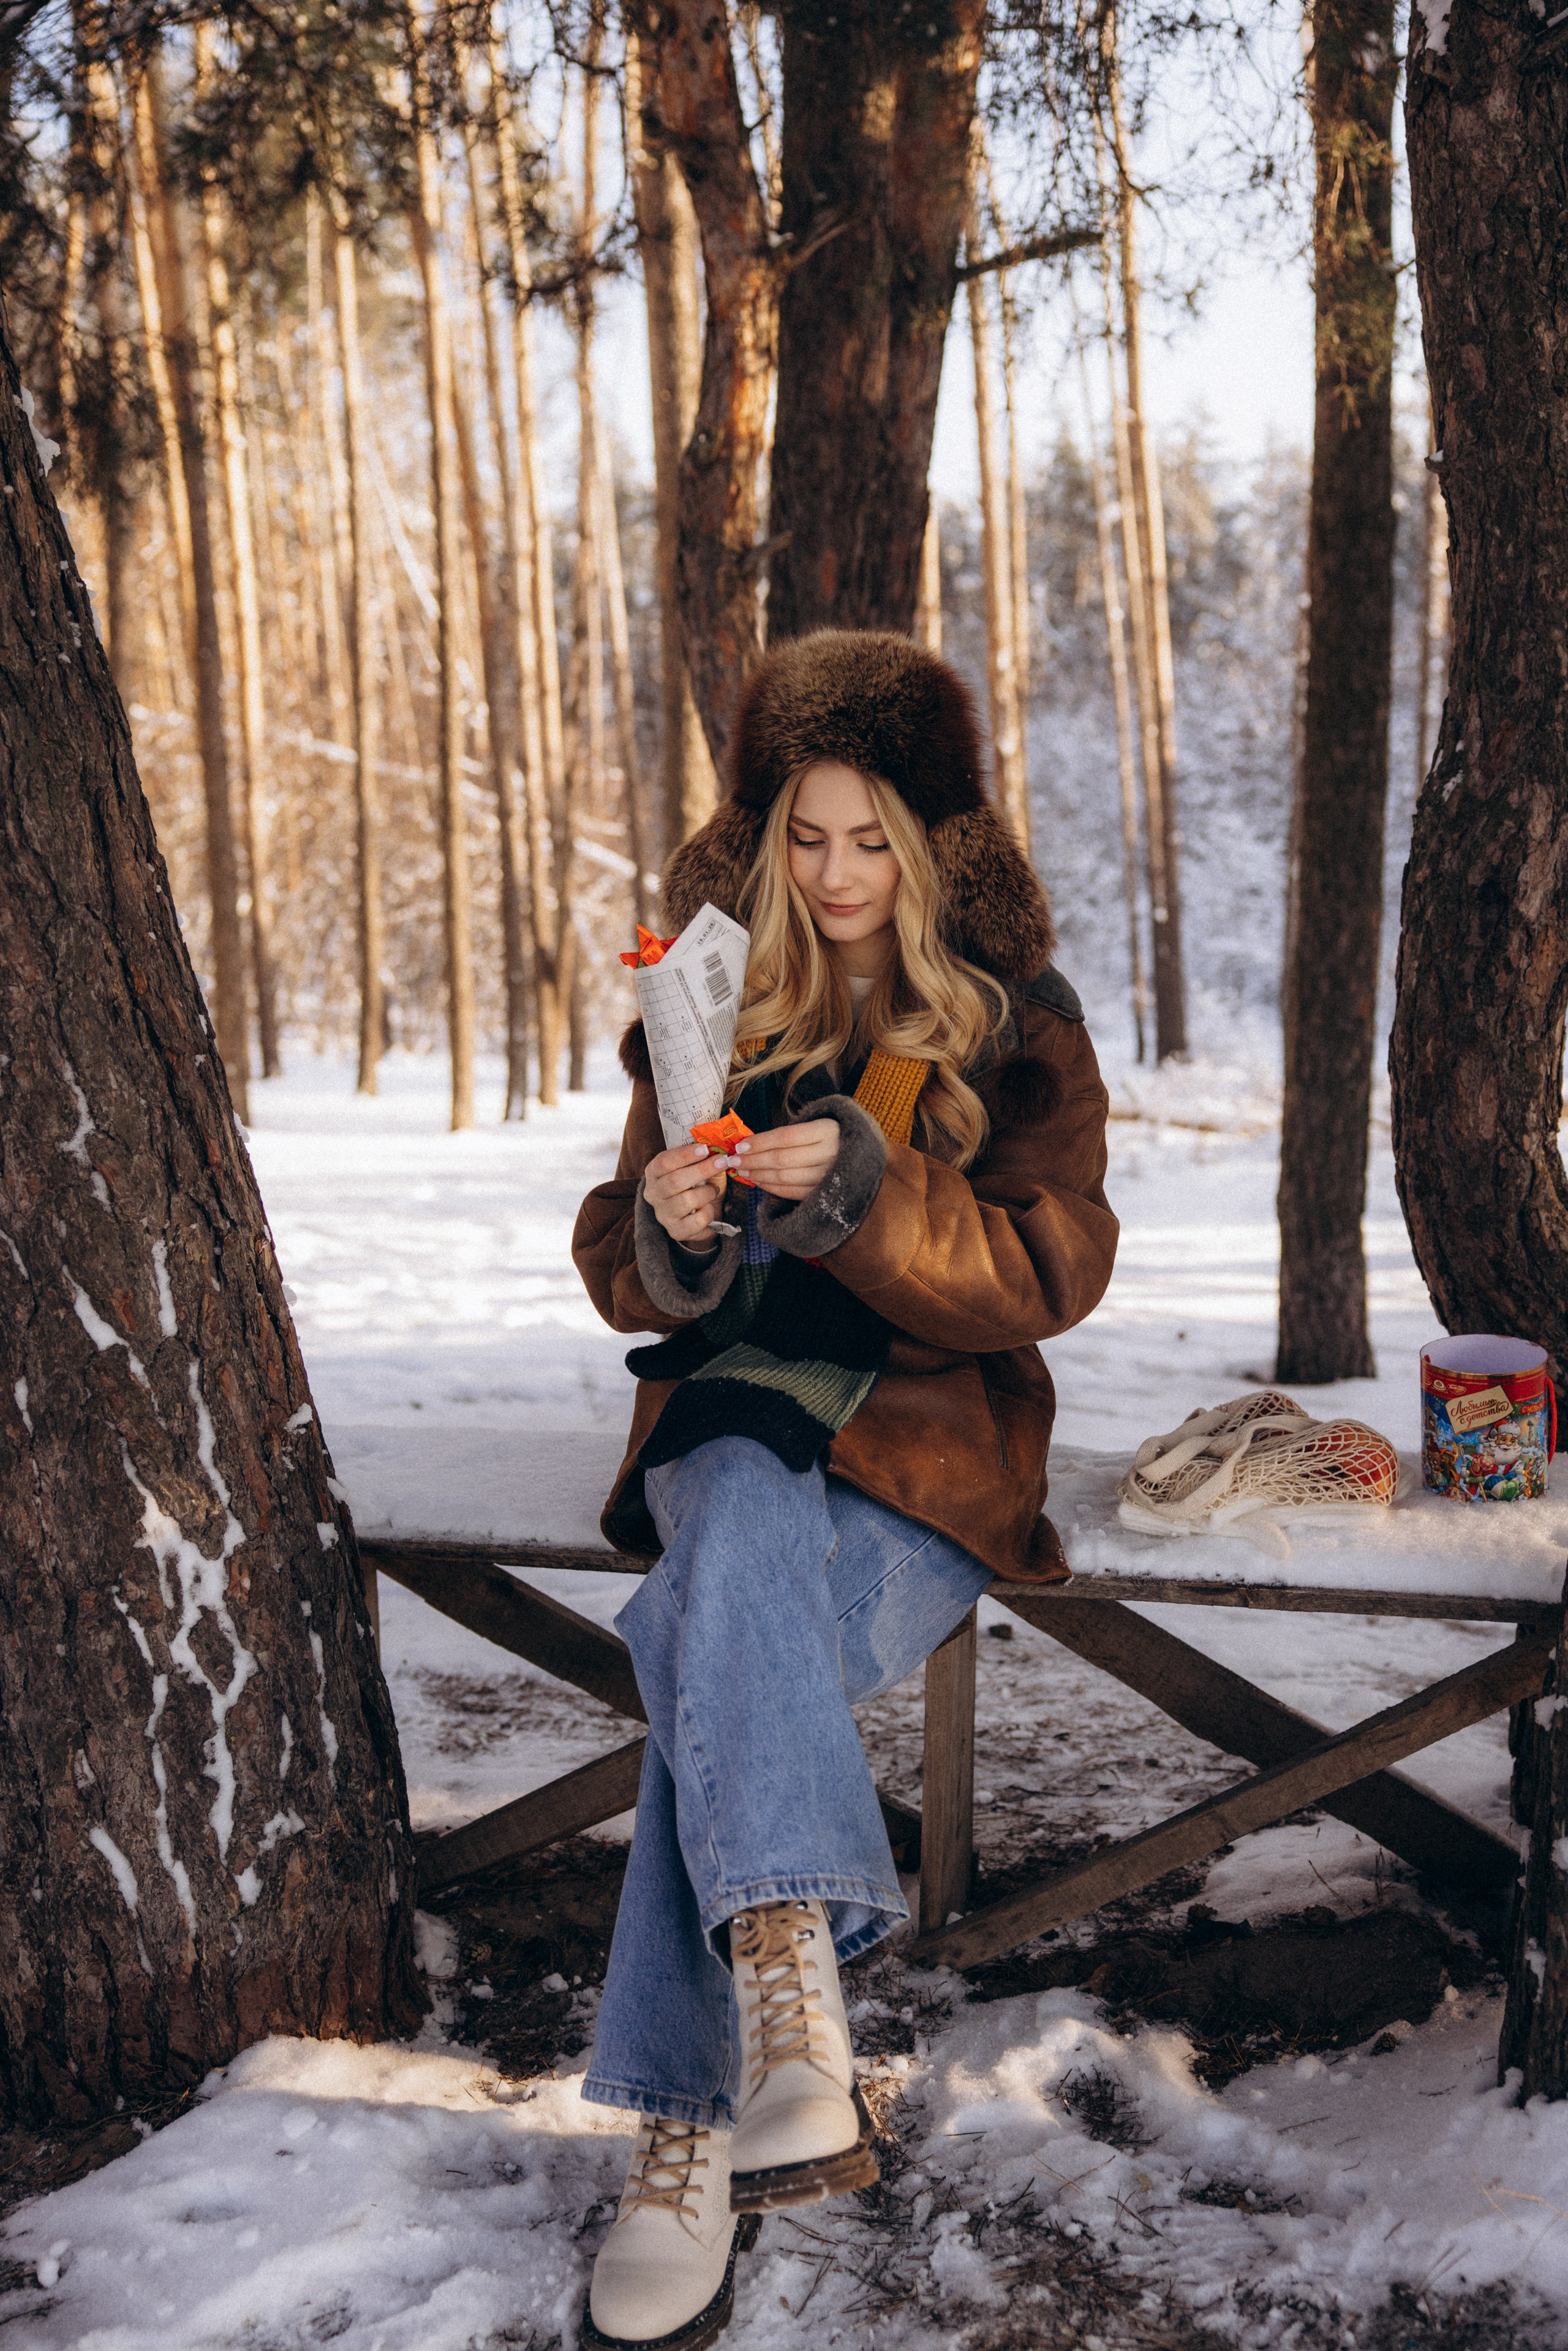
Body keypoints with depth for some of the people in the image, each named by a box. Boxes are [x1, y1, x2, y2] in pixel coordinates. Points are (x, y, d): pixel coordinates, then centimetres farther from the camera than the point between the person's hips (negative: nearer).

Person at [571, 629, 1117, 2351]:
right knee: (748, 1531, -37)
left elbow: (1049, 1271, -6)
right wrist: (669, 1231, -14)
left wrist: (860, 1187, -22)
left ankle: (692, 2136, -34)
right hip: (736, 1423, 2)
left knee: (716, 1662, -33)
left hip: (935, 1447, -2)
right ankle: (793, 2020, -48)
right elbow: (628, 1279, 12)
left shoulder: (1015, 1021, 6)